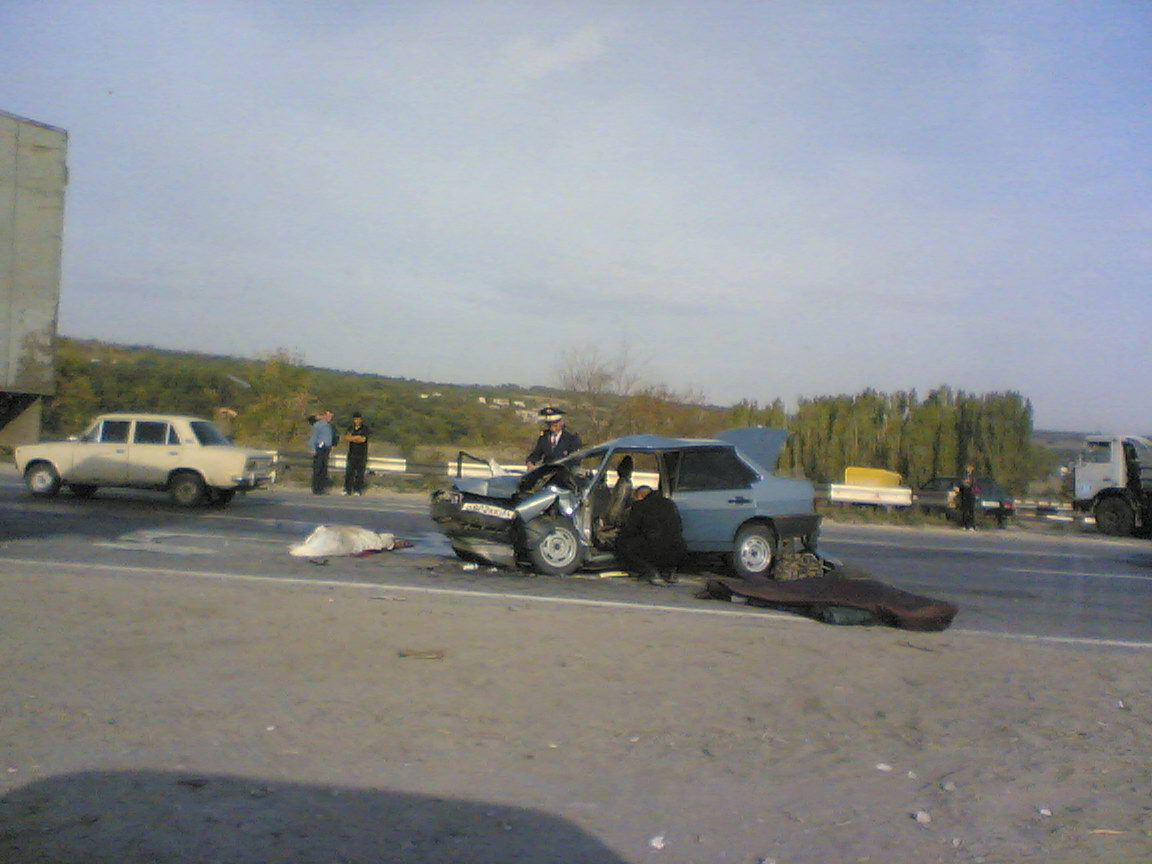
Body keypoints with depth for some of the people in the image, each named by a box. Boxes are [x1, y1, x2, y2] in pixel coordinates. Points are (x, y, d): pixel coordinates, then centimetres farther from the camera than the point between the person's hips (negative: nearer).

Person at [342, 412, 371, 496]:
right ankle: (348, 490, 3)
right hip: (351, 454, 3)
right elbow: (346, 438, -1)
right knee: (349, 471, -2)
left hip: (361, 455, -3)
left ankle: (358, 490, 5)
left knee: (360, 473, -2)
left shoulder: (365, 429, -1)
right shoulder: (350, 428, 12)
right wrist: (357, 437, -11)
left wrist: (352, 438, -7)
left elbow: (363, 439, -14)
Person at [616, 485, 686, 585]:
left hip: (656, 553, -7)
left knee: (621, 543, 10)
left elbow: (629, 531, 5)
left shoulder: (639, 505, 5)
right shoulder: (670, 503, 21)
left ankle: (649, 571, -3)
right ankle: (669, 570, 16)